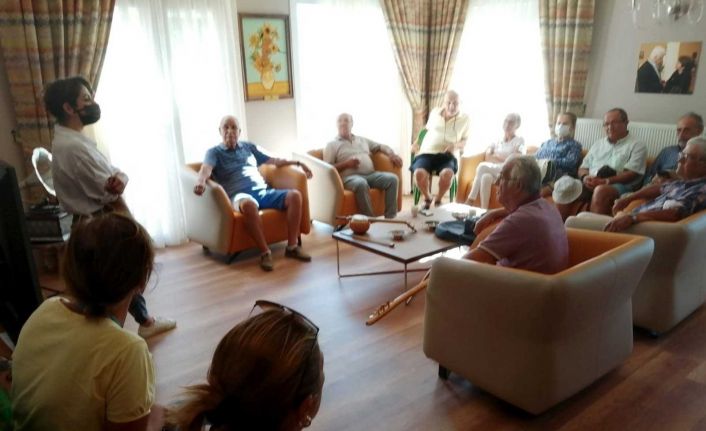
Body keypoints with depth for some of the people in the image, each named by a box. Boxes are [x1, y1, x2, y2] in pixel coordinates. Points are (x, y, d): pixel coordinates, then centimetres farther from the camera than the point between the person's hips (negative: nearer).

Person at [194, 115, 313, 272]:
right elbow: (206, 169, -10)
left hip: (263, 191, 5)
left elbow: (273, 160, 28)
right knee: (248, 204, -42)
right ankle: (265, 252, -32)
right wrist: (201, 181, -34)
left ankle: (292, 246, -18)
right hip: (239, 196, -5)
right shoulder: (214, 152, 11)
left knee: (294, 195, -20)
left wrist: (298, 163, 17)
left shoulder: (249, 146, 25)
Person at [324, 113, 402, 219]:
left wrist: (392, 154, 8)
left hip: (371, 174, 5)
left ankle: (390, 218, -24)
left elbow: (381, 146, 30)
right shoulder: (332, 145, 12)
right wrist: (346, 164, -12)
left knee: (392, 178, -22)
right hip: (350, 176, -5)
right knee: (361, 184, -40)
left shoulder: (362, 140, 28)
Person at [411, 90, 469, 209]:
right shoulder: (435, 112, 12)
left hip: (447, 156, -1)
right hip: (427, 153, 1)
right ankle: (427, 198, 0)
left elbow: (465, 140, 14)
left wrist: (456, 145, -8)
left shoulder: (464, 118, 9)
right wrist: (417, 142, 14)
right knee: (419, 173, -33)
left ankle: (438, 200, -5)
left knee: (447, 174, -36)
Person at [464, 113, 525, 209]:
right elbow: (487, 157, 7)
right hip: (494, 171, 4)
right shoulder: (496, 141, 20)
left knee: (483, 166, -29)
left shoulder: (519, 141, 9)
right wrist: (505, 159, -6)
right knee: (486, 177, -34)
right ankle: (484, 210, -40)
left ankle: (470, 201, -29)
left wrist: (495, 157, 1)